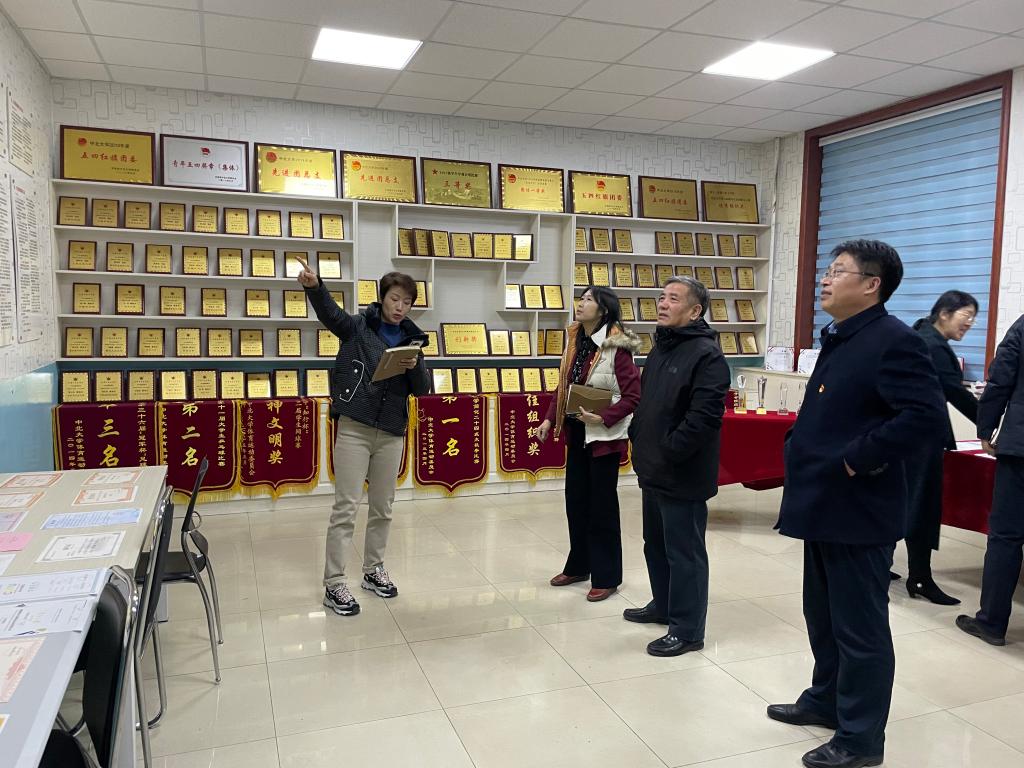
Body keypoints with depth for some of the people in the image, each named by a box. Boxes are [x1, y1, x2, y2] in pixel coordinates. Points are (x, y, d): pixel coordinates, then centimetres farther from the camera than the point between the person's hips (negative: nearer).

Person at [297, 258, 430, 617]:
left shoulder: (411, 339, 10)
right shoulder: (359, 327, -1)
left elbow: (422, 390, 6)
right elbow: (330, 314, -22)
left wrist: (415, 367, -16)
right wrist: (314, 286, -42)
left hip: (391, 433, 4)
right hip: (354, 428, -4)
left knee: (382, 507, 14)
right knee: (346, 507, -3)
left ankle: (373, 570, 31)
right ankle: (333, 584, 6)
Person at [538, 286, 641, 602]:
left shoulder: (616, 348, -17)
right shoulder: (575, 341, 6)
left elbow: (633, 396, -17)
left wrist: (603, 419, -24)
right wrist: (550, 419, 3)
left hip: (604, 437, -7)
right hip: (576, 434, 8)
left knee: (602, 506, 3)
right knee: (575, 501, 16)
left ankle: (606, 577, 17)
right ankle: (578, 565, 34)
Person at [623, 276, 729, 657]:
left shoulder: (706, 354, -17)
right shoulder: (661, 348, 13)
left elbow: (705, 416, -25)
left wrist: (668, 452, -21)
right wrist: (639, 440, 13)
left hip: (683, 476, -10)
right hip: (654, 471, 10)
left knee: (684, 552, 2)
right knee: (656, 544, 22)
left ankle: (687, 630, 14)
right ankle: (663, 605, 40)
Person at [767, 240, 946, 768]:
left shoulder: (893, 341, -17)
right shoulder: (840, 341, 14)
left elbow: (926, 417, -27)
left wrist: (857, 461, -22)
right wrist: (802, 447, 9)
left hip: (857, 511, -10)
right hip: (825, 506, 10)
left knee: (859, 628, 4)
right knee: (822, 616, 22)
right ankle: (826, 700, 40)